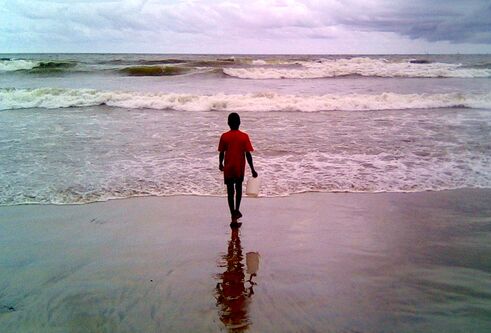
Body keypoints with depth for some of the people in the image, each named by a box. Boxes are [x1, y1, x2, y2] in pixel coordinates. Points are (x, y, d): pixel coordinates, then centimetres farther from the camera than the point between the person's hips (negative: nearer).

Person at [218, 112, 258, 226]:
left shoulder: (224, 136, -7)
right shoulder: (244, 136, -9)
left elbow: (221, 153, -2)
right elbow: (248, 154, -11)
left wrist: (221, 165, 17)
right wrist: (252, 170, -4)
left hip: (228, 168, 0)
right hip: (240, 168, 0)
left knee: (230, 192, 5)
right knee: (238, 188, 24)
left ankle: (234, 218, 2)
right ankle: (236, 210, 30)